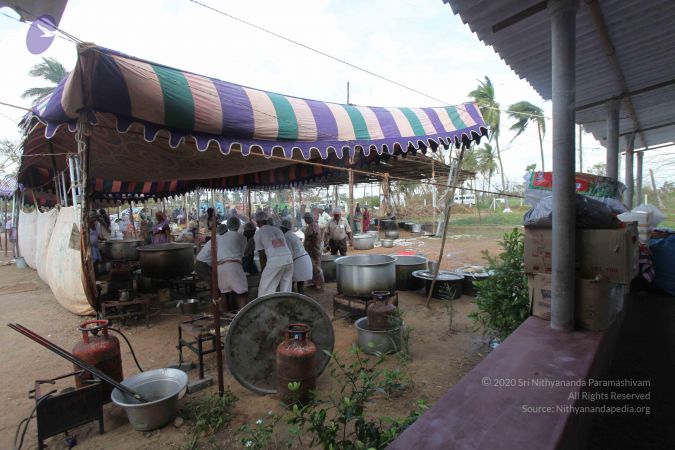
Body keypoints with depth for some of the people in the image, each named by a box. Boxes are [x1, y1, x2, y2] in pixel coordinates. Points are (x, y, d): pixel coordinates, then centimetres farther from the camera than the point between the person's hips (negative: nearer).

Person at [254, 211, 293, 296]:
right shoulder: (277, 229, 25)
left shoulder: (258, 234, 11)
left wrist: (263, 271, 19)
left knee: (265, 289, 6)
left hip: (275, 260, -5)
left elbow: (262, 255, 9)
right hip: (289, 258, 5)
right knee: (286, 289, 14)